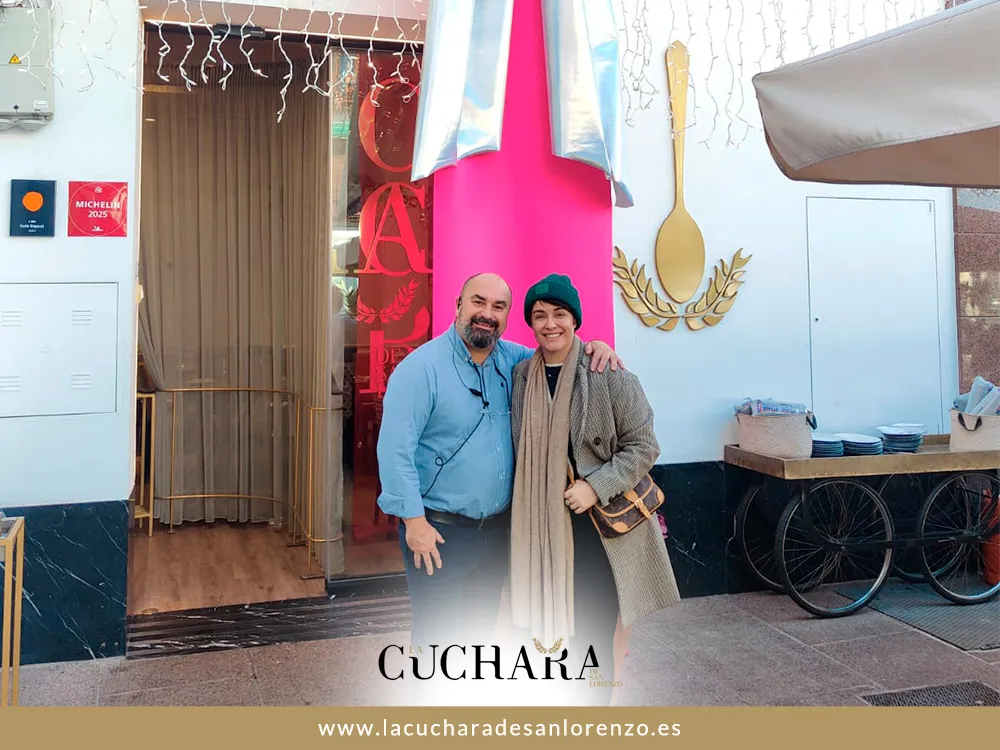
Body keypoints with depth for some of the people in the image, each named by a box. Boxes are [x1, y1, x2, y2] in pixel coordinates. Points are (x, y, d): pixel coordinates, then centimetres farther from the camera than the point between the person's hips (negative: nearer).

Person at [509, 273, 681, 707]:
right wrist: (527, 505, 6)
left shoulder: (609, 374, -10)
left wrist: (596, 487, -19)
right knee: (568, 625, 13)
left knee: (594, 630, 2)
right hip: (546, 524, 4)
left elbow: (643, 447, -9)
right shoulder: (521, 376, 3)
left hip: (601, 522, -4)